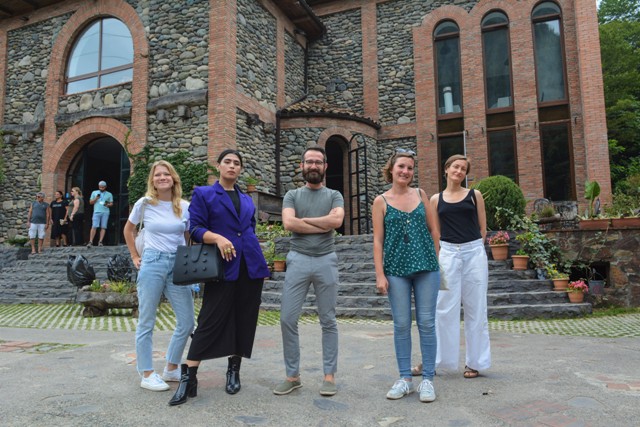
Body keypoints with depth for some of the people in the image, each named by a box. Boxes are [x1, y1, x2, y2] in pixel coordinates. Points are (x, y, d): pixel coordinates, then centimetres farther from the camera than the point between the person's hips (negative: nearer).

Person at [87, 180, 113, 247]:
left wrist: (108, 205, -11)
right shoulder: (94, 193, 16)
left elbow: (111, 203, 12)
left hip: (105, 212, 0)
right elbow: (90, 202, 14)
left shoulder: (109, 194, 15)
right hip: (97, 212, 0)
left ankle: (100, 241, -4)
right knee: (94, 227, -9)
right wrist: (96, 199, -5)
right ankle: (90, 242, -10)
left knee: (103, 227, -6)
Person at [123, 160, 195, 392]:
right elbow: (128, 229, 15)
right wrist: (135, 257, 10)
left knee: (187, 322, 3)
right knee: (146, 321, 4)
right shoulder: (144, 204, -1)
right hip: (152, 263, -3)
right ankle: (147, 374, 16)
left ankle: (171, 369, 21)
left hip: (179, 266, 3)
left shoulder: (185, 207, 3)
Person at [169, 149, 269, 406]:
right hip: (223, 267, -5)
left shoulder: (247, 200, 18)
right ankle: (188, 379, 2)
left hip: (250, 267, 5)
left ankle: (234, 372, 22)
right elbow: (195, 228, -5)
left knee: (244, 321, 8)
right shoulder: (203, 194, 4)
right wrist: (218, 238, -23)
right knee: (210, 322, -6)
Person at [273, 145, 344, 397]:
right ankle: (292, 376, 14)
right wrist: (324, 224, -7)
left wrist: (304, 220, -6)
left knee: (328, 321, 5)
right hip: (298, 260, 1)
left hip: (326, 261, 0)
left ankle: (329, 375, 16)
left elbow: (337, 220, -11)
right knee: (288, 319, 0)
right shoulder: (292, 195, 11)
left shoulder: (334, 195, 10)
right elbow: (288, 223, -8)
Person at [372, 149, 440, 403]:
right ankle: (404, 379, 18)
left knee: (426, 323, 4)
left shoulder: (420, 195, 8)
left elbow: (432, 229, 13)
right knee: (401, 324, 5)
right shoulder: (381, 201, 2)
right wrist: (379, 274, -6)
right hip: (396, 269, -1)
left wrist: (437, 260, 9)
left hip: (426, 267, 1)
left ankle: (428, 379, 15)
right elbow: (378, 240, 0)